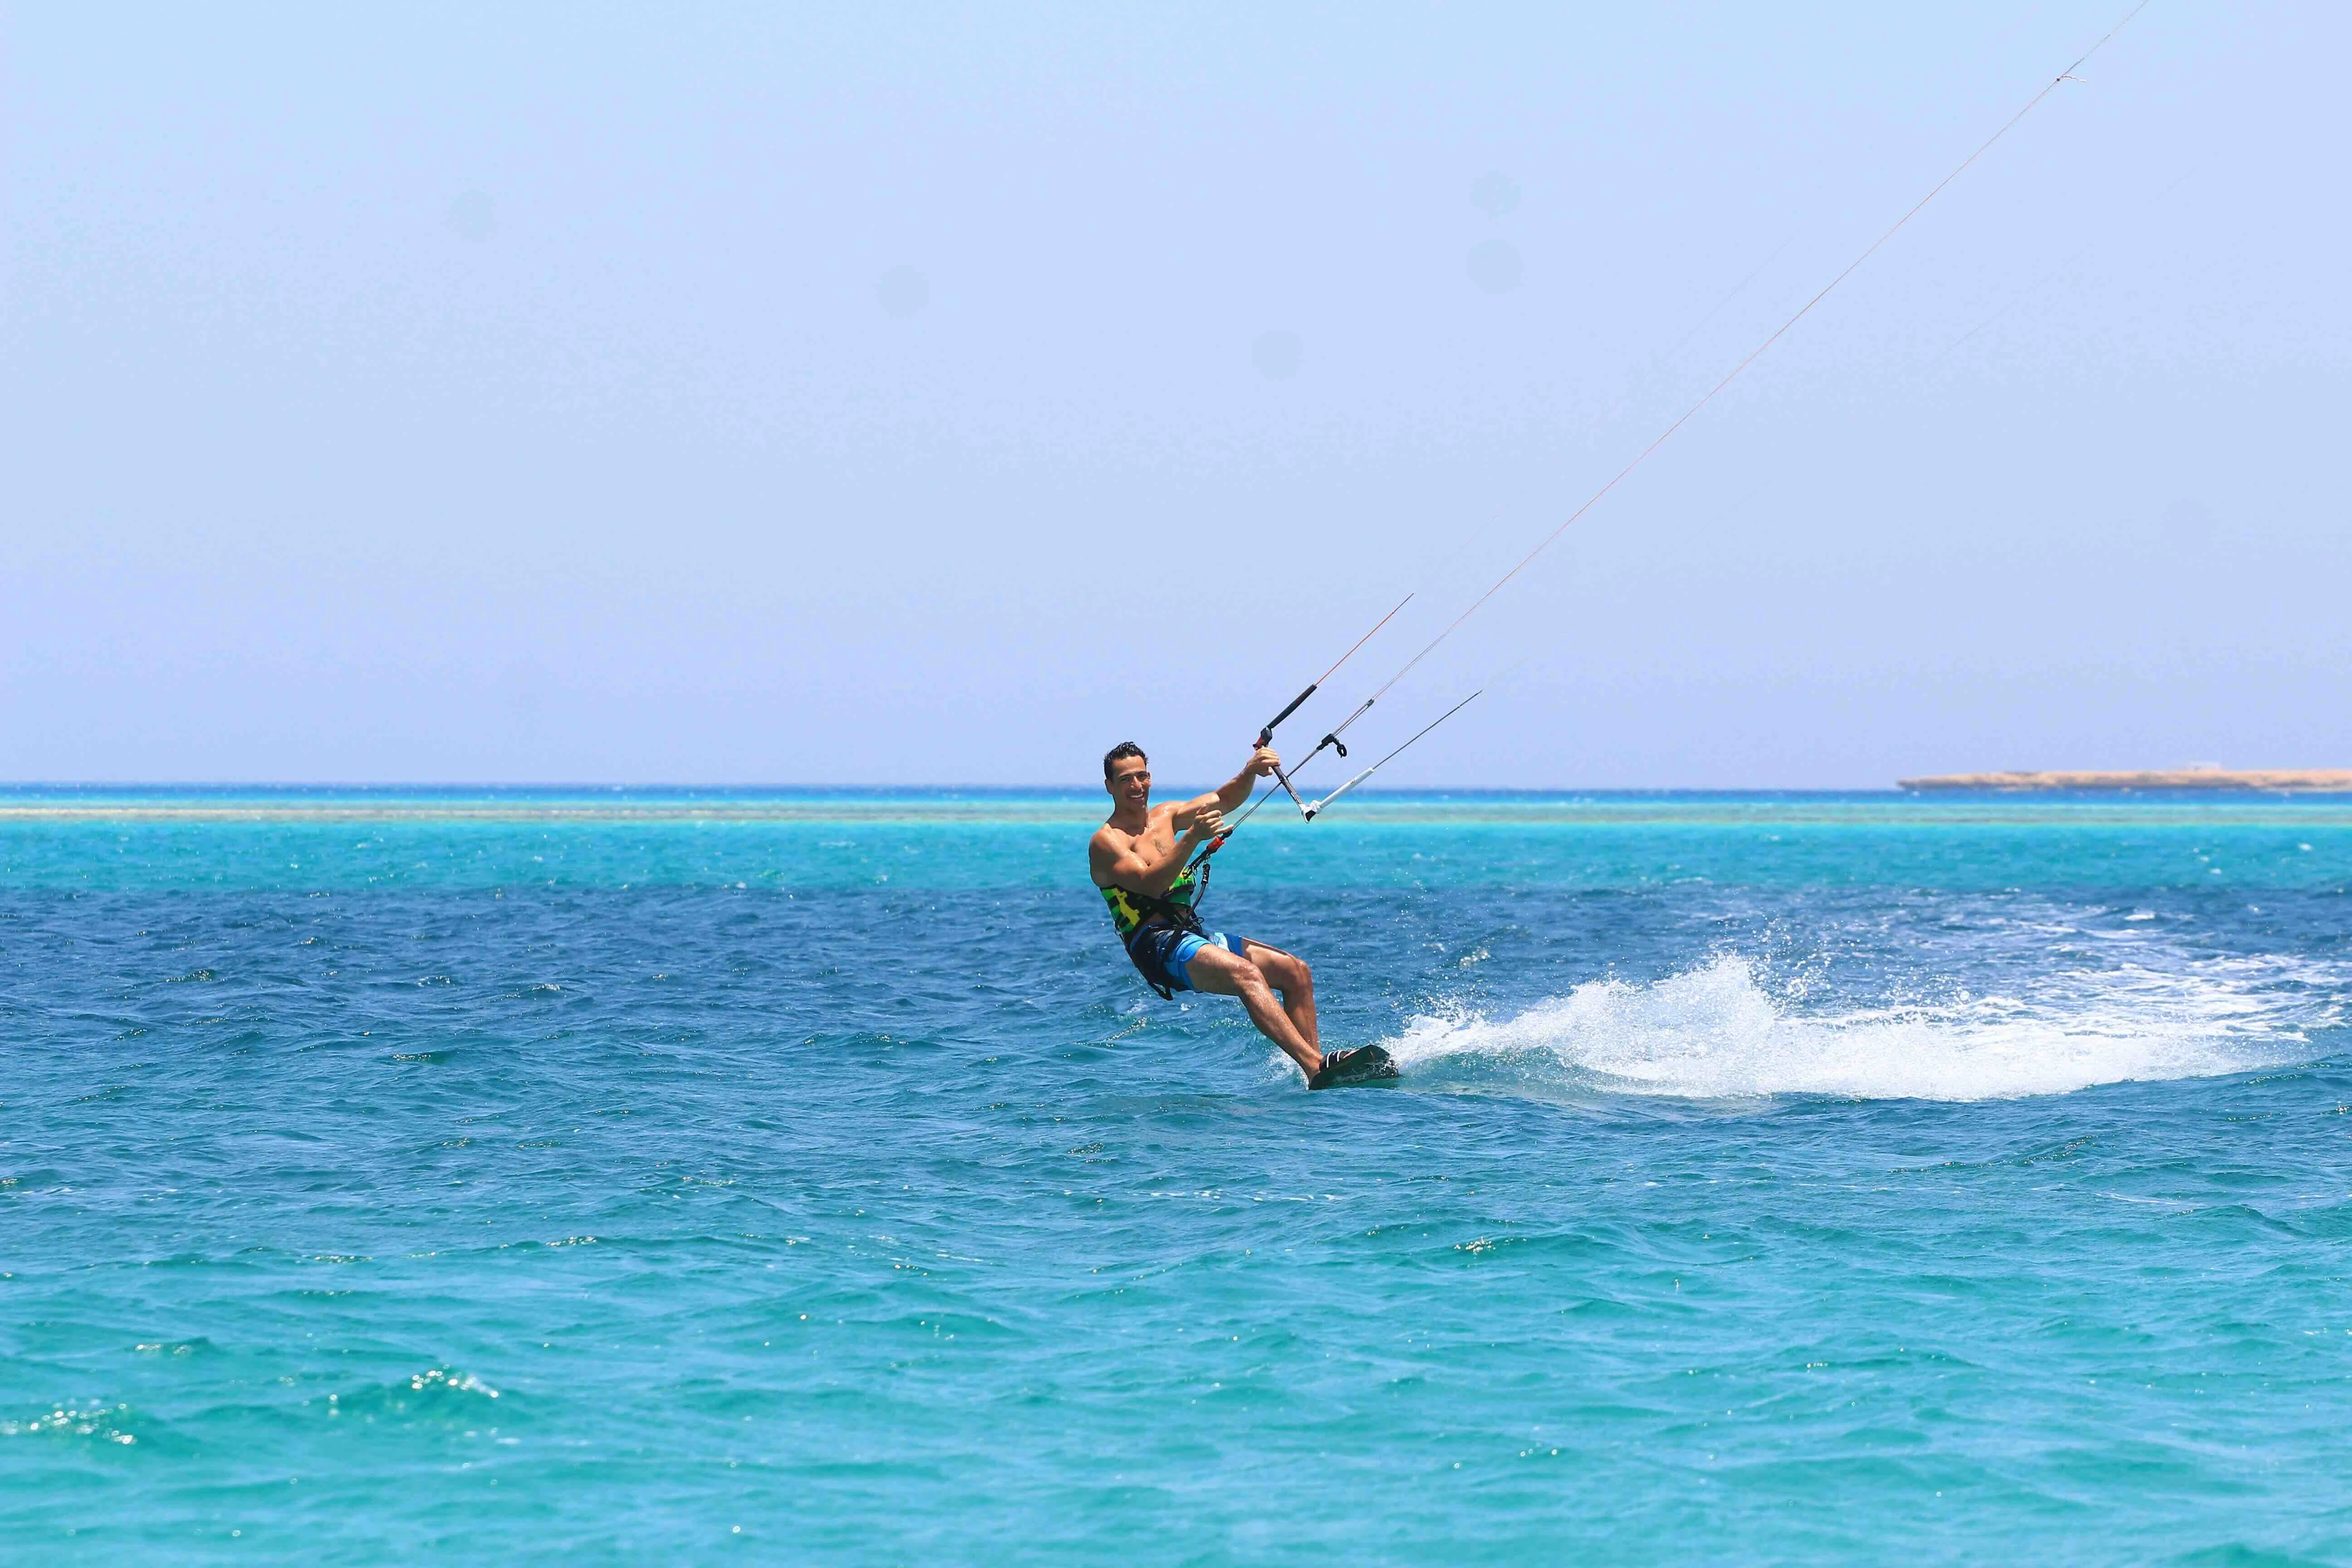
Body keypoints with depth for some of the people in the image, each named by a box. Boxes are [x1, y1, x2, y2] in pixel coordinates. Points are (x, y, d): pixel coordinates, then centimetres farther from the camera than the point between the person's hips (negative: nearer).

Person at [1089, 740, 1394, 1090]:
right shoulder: (1106, 841, -4)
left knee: (1296, 971, -3)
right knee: (1245, 973, -32)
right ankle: (1318, 1067, -47)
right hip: (1157, 944, -9)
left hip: (1193, 934, 9)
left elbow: (1223, 800, 11)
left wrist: (1250, 772, -10)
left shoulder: (1164, 817, 19)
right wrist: (1193, 837, -29)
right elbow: (1150, 884, -19)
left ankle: (1314, 1062, -10)